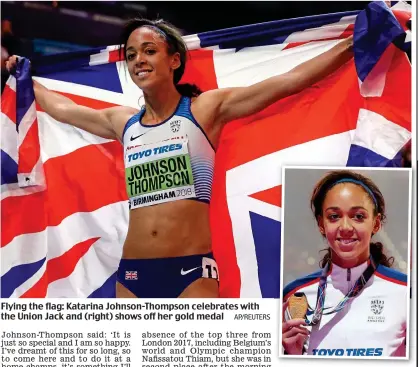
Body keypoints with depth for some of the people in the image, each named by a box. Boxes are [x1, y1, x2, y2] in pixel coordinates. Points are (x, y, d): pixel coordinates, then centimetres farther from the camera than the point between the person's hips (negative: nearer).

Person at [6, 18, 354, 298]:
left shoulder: (206, 108, 2)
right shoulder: (123, 122, 14)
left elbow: (289, 82, -2)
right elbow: (60, 107, 31)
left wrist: (351, 43, -4)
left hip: (191, 271, -4)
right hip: (132, 274, 4)